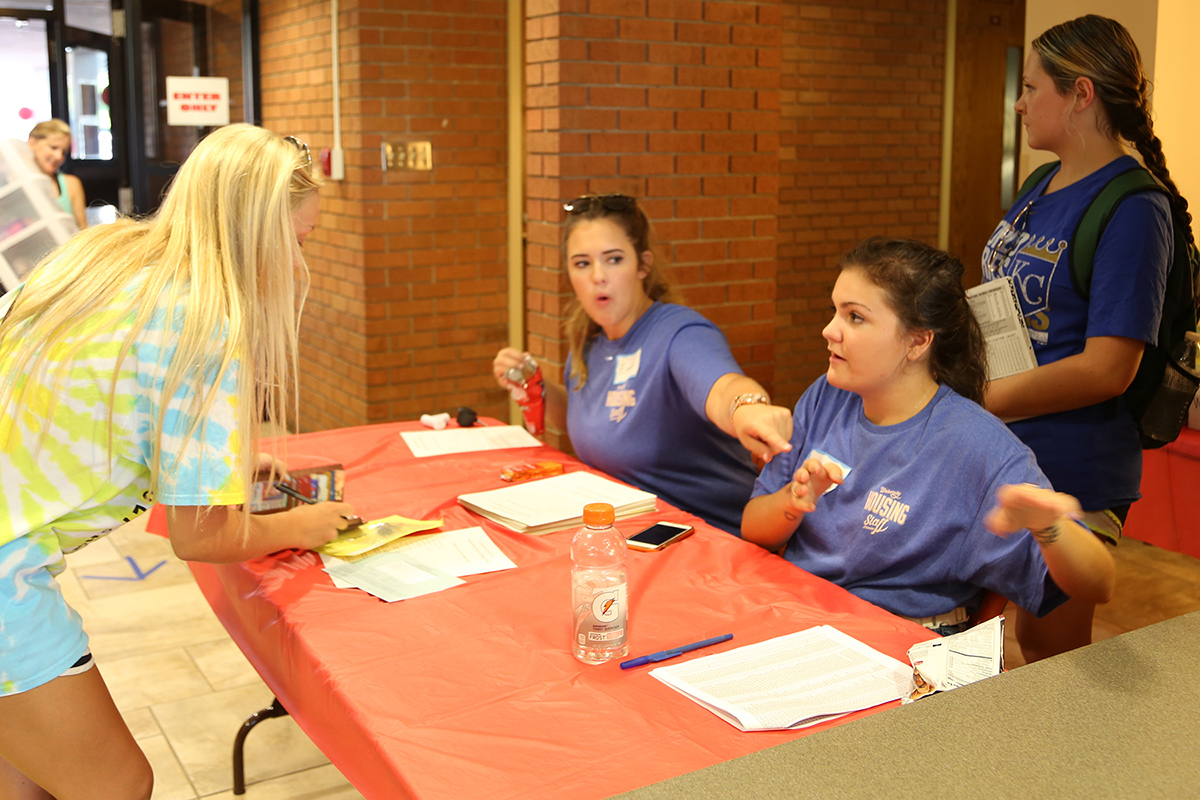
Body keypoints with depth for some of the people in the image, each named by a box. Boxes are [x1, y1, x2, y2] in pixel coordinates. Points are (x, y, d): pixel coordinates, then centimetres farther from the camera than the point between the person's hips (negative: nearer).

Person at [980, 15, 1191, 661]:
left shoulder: (1133, 208, -17)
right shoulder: (1041, 189, 9)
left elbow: (1106, 370, -22)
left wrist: (976, 400, -20)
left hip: (1070, 475, -8)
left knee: (1049, 657, 9)